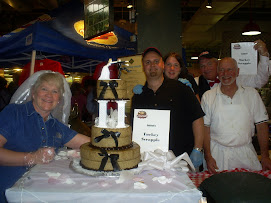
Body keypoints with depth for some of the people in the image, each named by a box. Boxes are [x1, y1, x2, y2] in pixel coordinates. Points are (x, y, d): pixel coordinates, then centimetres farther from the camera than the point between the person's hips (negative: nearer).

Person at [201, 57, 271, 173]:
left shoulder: (252, 94, 4)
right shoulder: (208, 96, 1)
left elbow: (261, 125, 5)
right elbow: (205, 128, -1)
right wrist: (208, 157, -9)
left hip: (245, 154, 1)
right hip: (217, 154, -1)